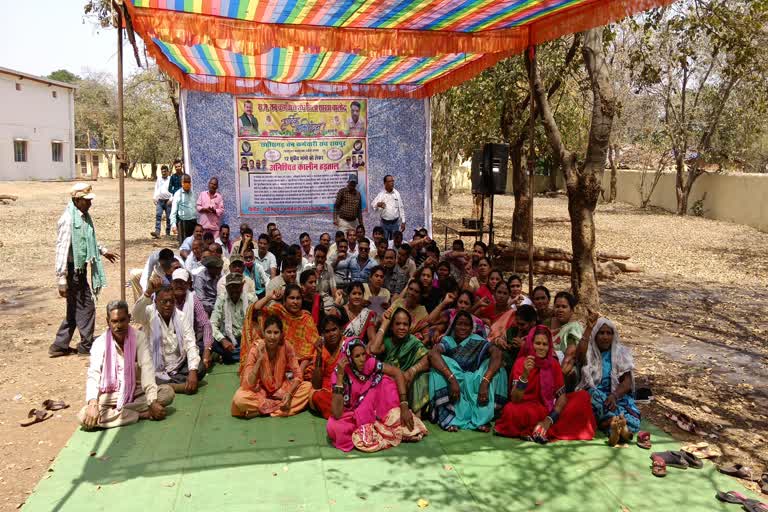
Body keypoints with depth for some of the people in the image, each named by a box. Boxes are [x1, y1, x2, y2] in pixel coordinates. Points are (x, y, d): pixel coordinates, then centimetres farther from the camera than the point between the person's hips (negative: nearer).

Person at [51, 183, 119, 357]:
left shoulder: (84, 216, 7)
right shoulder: (68, 220, -20)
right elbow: (62, 250, -22)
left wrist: (103, 251, 32)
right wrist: (62, 280, -23)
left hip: (81, 268, 9)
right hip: (73, 269, -9)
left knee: (75, 309, 15)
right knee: (86, 306, 1)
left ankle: (60, 345, 25)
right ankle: (87, 345, 15)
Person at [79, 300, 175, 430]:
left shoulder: (139, 337, -9)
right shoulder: (100, 343, -9)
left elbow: (147, 368, -19)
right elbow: (93, 375, -18)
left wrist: (153, 402, -29)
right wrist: (93, 403, -37)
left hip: (136, 391, 1)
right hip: (110, 395, -1)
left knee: (168, 391, -24)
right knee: (84, 417, -29)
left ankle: (115, 411, -18)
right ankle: (142, 414, -22)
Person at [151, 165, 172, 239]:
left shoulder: (170, 179, -1)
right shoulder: (158, 179, 15)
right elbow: (156, 188, 19)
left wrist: (171, 199, -14)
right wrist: (154, 198, 8)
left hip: (168, 201, -3)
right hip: (160, 200, 3)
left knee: (168, 217, 2)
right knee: (158, 215, -11)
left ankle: (168, 233, 11)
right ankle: (157, 232, -19)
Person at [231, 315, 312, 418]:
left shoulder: (287, 347, -14)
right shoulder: (256, 349, -20)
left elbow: (298, 375, -11)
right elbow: (249, 385, -26)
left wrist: (289, 393, -28)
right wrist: (260, 359, -34)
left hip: (281, 388, 3)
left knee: (307, 386, -21)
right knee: (239, 398, -33)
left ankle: (262, 409, -21)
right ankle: (279, 406, -20)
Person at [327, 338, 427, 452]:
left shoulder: (369, 362, -20)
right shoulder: (339, 374, -26)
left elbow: (397, 373, -17)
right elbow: (337, 414, -35)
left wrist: (404, 406, -25)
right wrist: (340, 376, -40)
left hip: (372, 409, 2)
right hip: (352, 415, -2)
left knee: (385, 381, -21)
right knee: (333, 427, -34)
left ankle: (397, 424, -8)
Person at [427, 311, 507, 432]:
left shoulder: (476, 340, -2)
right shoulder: (448, 340, -2)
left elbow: (497, 353, -21)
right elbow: (432, 354, -25)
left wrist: (485, 381, -36)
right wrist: (452, 379, -39)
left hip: (473, 386, 1)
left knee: (496, 369, -20)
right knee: (439, 365, -24)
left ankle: (482, 419, -23)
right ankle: (449, 417, -27)